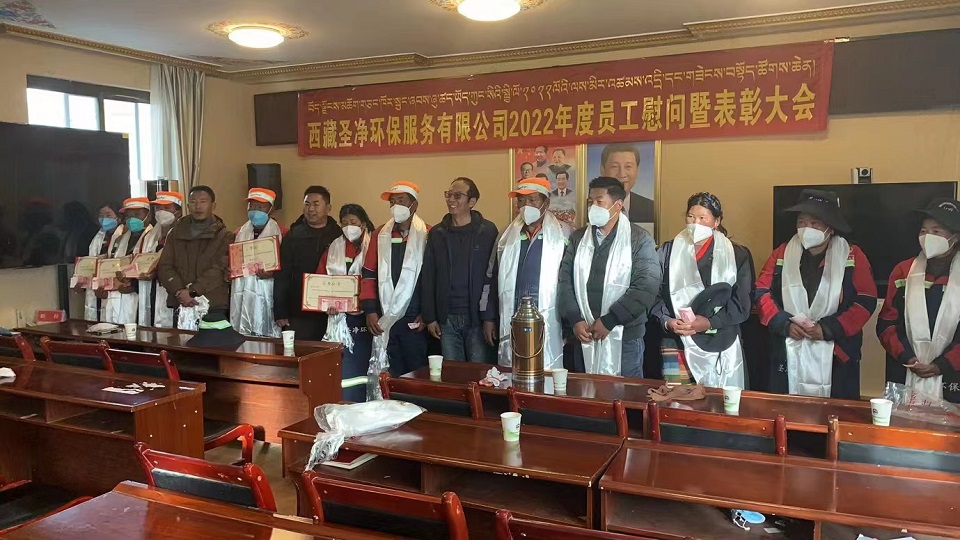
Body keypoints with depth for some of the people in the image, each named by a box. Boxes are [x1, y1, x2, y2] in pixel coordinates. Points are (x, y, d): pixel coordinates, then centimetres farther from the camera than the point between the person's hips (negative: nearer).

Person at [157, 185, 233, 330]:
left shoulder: (225, 236, 4)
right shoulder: (176, 233, 15)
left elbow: (219, 270, -8)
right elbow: (164, 267, 7)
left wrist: (191, 291, -17)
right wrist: (179, 292, -10)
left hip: (214, 307, -3)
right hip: (181, 306, 3)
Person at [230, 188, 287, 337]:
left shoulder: (281, 233, -2)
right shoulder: (240, 232, 16)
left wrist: (272, 273, -20)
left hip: (266, 295, -5)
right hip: (241, 295, 5)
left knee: (266, 338, -6)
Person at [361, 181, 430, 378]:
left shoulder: (427, 235, -3)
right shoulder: (380, 234, 9)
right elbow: (369, 273, 8)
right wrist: (370, 310, 1)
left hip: (414, 320, -3)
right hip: (384, 320, 3)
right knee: (389, 375, 10)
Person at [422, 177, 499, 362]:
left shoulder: (487, 231, -1)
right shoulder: (437, 233, 7)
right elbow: (428, 278, 8)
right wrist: (430, 317, 3)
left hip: (477, 317, -3)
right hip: (447, 319, 3)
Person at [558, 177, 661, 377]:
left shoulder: (639, 240, -5)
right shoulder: (578, 238, 9)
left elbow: (647, 286, -14)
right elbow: (565, 280, 4)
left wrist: (608, 321, -16)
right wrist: (575, 320, -9)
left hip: (624, 338, -4)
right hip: (584, 336, 4)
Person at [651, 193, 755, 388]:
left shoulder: (738, 255, 7)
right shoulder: (668, 251, 11)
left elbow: (743, 301, 0)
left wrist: (709, 323, -12)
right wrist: (666, 321, -11)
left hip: (719, 347, -1)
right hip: (676, 344, 1)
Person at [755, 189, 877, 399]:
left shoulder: (853, 257, 2)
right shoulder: (781, 254, 8)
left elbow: (866, 301, -4)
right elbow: (762, 293, 5)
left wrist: (827, 329, -13)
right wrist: (784, 323, -10)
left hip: (836, 356, -1)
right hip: (787, 355, 2)